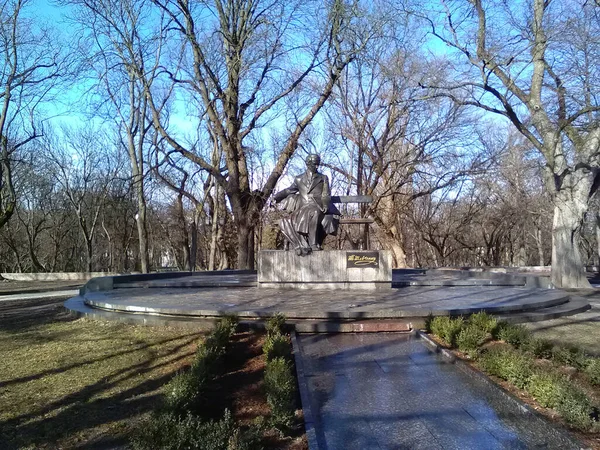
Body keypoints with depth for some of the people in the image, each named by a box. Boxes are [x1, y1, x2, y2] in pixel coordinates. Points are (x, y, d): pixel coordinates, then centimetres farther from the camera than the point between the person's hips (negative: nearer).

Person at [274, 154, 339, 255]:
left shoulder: (323, 178, 18)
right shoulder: (299, 179, 22)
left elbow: (326, 195, 9)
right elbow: (289, 190, 31)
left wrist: (325, 204, -11)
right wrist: (275, 198, 22)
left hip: (318, 208, -3)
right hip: (303, 209, 3)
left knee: (313, 214, -41)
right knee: (284, 222, -25)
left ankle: (313, 244, -36)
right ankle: (302, 246, -33)